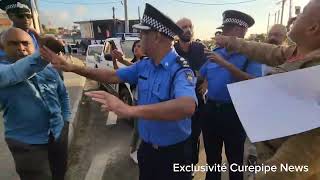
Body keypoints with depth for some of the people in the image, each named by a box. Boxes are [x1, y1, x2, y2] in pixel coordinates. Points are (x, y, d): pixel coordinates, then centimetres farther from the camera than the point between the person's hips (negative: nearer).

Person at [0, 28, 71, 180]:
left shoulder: (49, 70, 1)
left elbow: (63, 94, 13)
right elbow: (12, 74, -36)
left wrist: (65, 119, 7)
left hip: (58, 134, 4)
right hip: (27, 143, -3)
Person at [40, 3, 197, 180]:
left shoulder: (180, 70, -26)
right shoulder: (144, 65, -2)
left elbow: (188, 106, -45)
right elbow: (112, 76, 6)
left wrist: (130, 110, -51)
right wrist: (73, 67, 1)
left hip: (174, 152, -6)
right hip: (147, 147, 6)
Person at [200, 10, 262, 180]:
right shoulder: (216, 52, 6)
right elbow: (200, 77, 11)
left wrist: (225, 64, -27)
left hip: (234, 113, -4)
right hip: (210, 110, 5)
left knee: (234, 160, 15)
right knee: (212, 158, 22)